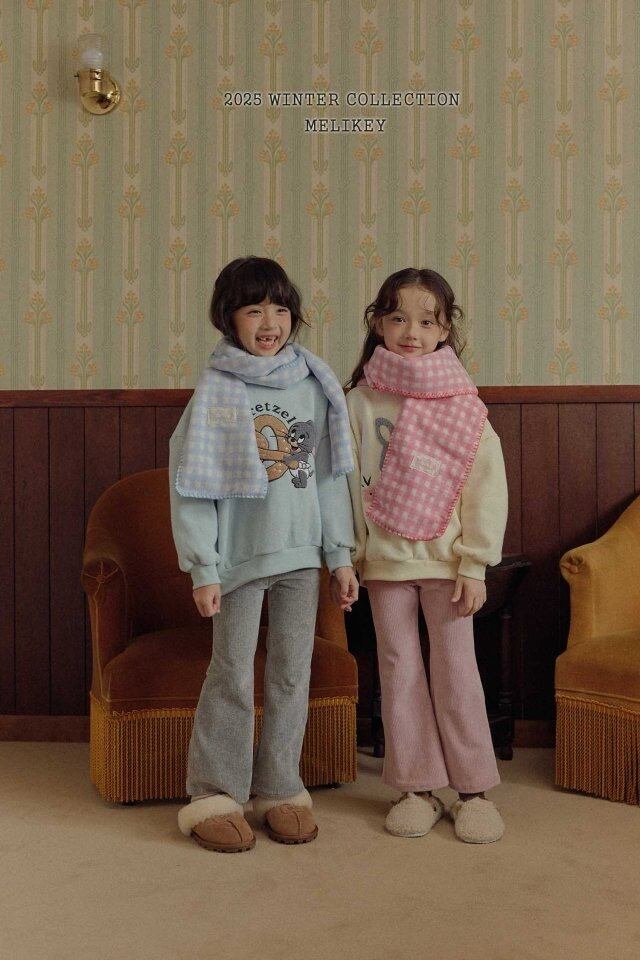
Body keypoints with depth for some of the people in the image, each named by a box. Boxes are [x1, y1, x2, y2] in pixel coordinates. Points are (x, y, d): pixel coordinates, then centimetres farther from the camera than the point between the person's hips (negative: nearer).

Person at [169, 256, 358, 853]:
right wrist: (203, 568, -10)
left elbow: (331, 474, 9)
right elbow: (191, 483, -7)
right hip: (239, 554, -3)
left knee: (293, 673, 9)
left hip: (301, 554, 4)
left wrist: (340, 553, 7)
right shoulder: (216, 389, -7)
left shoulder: (314, 384, 4)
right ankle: (214, 795, 16)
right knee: (233, 675, 3)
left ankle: (279, 789, 23)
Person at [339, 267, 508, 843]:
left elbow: (487, 486, -5)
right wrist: (347, 560, 2)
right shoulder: (361, 401, 1)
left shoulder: (463, 404, -4)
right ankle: (418, 788, 20)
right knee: (399, 670, 8)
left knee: (455, 668, 3)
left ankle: (474, 789, 17)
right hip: (383, 560, 2)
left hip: (444, 559, -2)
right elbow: (349, 486, 4)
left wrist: (474, 566, -8)